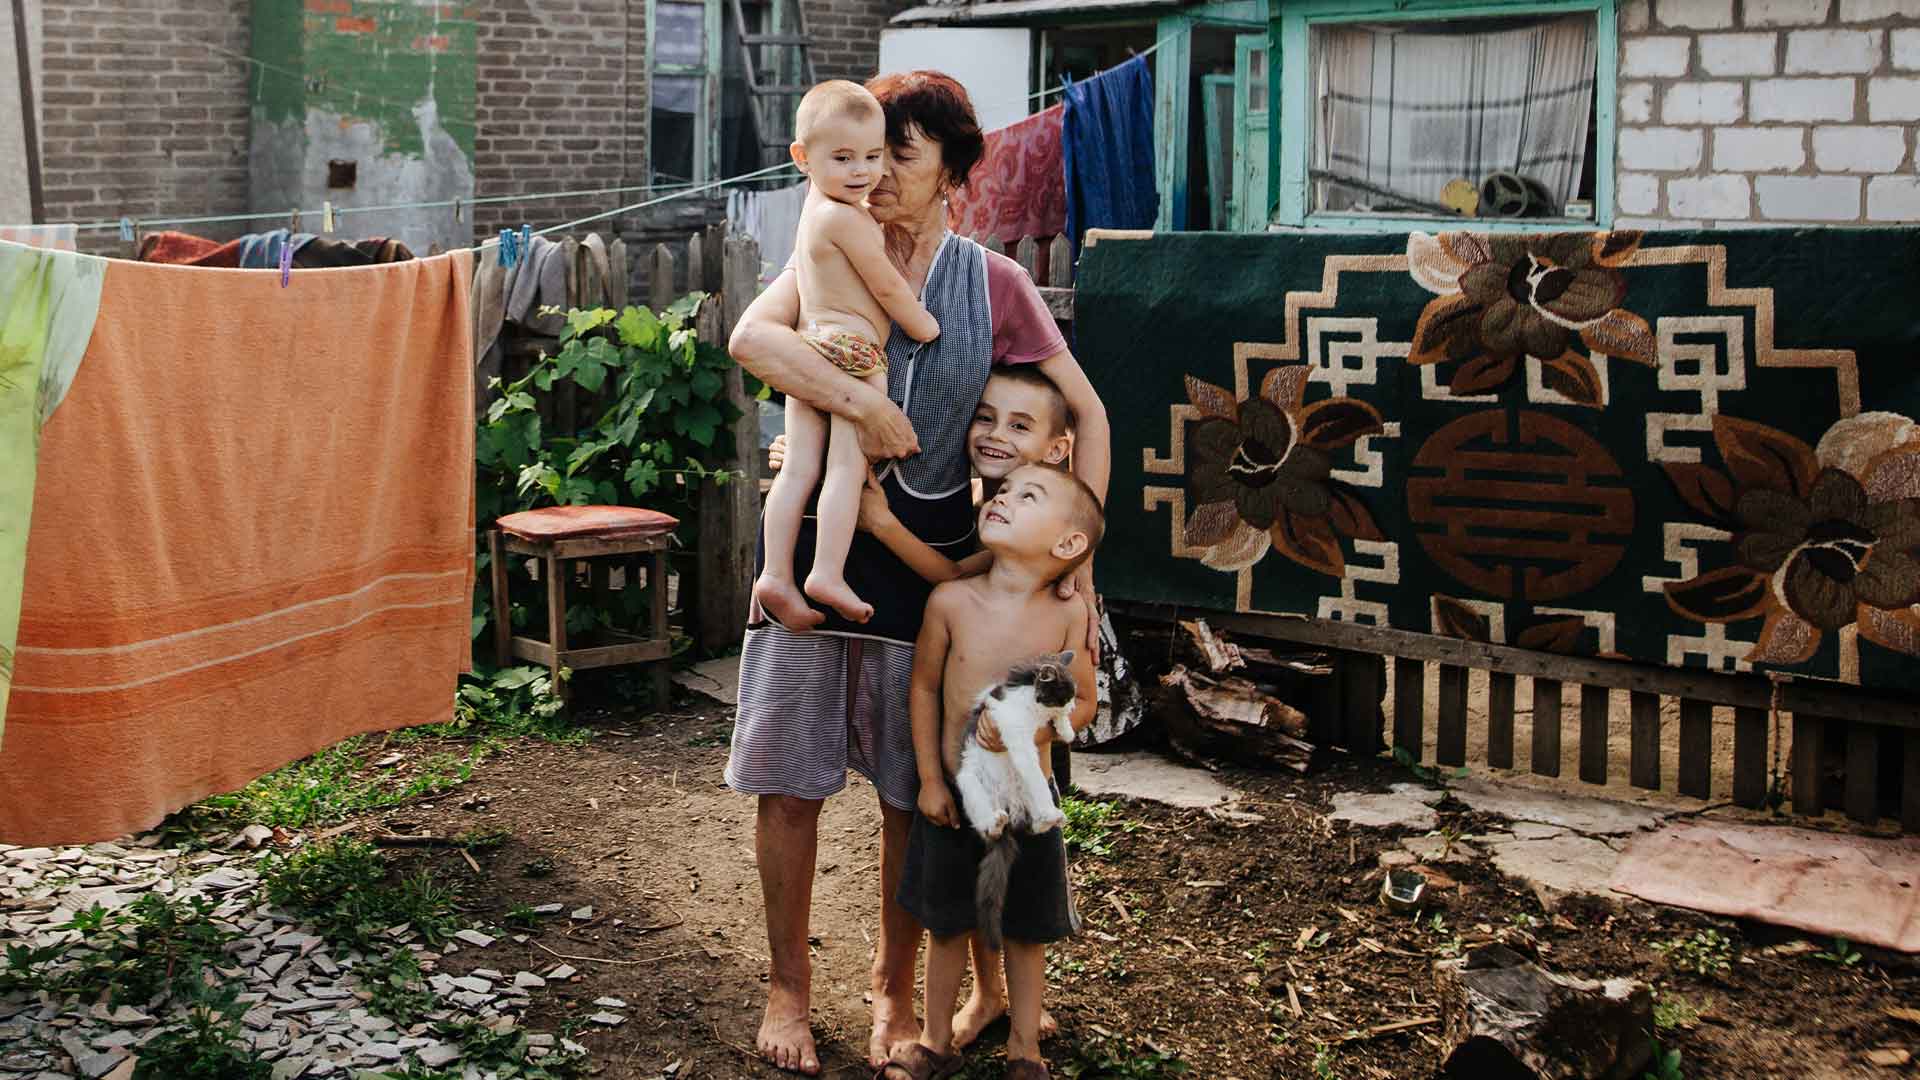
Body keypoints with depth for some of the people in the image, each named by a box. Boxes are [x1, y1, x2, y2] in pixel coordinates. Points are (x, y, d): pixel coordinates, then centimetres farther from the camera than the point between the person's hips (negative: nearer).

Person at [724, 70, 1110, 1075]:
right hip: (817, 543, 0)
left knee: (913, 793, 7)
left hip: (927, 555, 0)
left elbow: (1087, 412, 3)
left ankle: (894, 986, 26)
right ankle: (788, 982, 21)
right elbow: (751, 337, -18)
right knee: (788, 782, 3)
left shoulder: (993, 283, 1)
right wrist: (865, 405, -27)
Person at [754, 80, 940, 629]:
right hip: (853, 349, -9)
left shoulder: (817, 208, 17)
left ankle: (776, 575, 1)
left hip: (807, 347, 9)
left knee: (799, 468, 4)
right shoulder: (846, 218, -13)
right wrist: (928, 330, 5)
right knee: (848, 467, -8)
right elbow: (887, 286, -9)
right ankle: (829, 575, -12)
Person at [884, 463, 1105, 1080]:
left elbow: (1082, 704, -3)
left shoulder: (1067, 617, -13)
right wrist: (930, 780, -2)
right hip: (952, 796, 1)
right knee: (947, 924, 14)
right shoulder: (951, 601, -11)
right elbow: (925, 688, -1)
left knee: (1025, 932, 12)